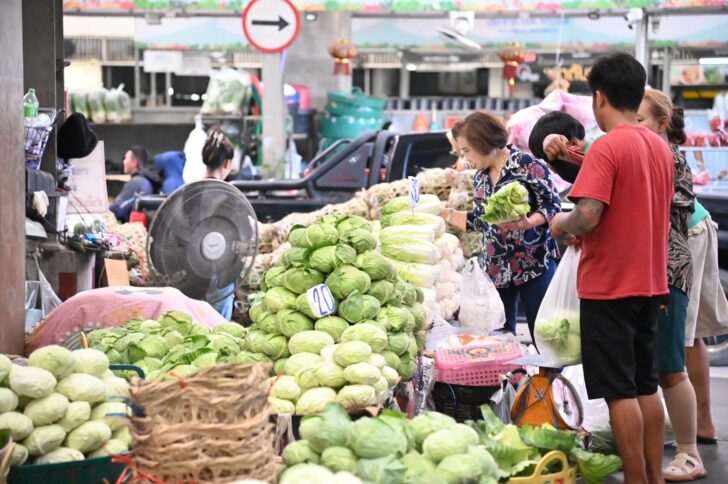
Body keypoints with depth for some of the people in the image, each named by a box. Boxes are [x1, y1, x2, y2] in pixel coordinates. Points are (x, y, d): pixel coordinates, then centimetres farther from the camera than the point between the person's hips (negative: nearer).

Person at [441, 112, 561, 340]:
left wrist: (528, 223, -27)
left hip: (534, 265, -7)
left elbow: (553, 206, -11)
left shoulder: (528, 165, -10)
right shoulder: (480, 177, 11)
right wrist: (445, 213, 12)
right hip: (495, 269, 7)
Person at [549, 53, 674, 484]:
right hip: (650, 283, 8)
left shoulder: (607, 146, -16)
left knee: (619, 391, -1)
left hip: (609, 286, -7)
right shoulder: (661, 147, 8)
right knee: (646, 386, 14)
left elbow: (588, 216, -25)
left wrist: (561, 224, -4)